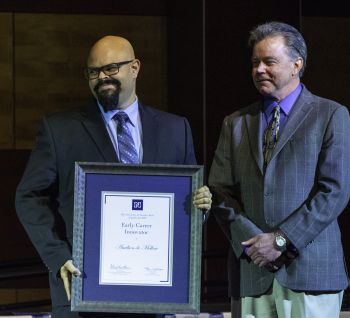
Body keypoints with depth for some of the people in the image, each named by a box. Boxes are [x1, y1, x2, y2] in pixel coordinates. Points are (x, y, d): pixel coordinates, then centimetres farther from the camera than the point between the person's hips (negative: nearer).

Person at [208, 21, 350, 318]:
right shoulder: (236, 123, 16)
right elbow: (220, 191, 10)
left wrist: (281, 240, -11)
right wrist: (250, 240, -7)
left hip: (311, 270, -3)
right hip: (252, 272, 3)